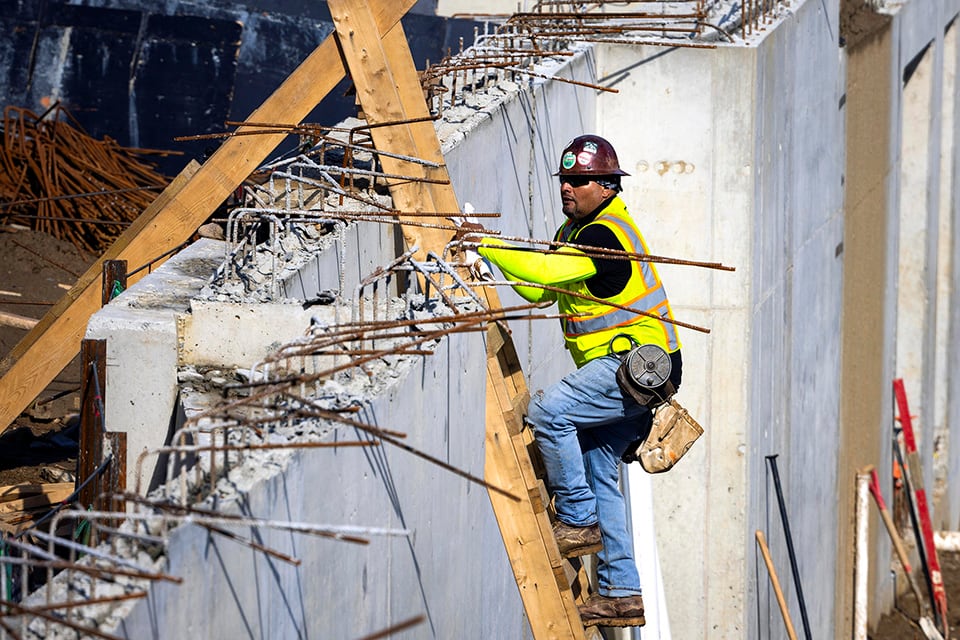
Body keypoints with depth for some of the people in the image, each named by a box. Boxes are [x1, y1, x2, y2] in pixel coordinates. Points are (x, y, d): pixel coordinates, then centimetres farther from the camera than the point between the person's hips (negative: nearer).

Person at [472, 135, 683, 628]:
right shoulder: (575, 229, 16)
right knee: (599, 473, 10)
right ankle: (620, 594, 13)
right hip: (621, 368, 11)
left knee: (548, 411, -20)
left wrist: (487, 246, -26)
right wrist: (493, 249, -1)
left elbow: (545, 270, -31)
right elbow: (539, 290, 12)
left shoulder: (604, 235, -17)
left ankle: (579, 522, -10)